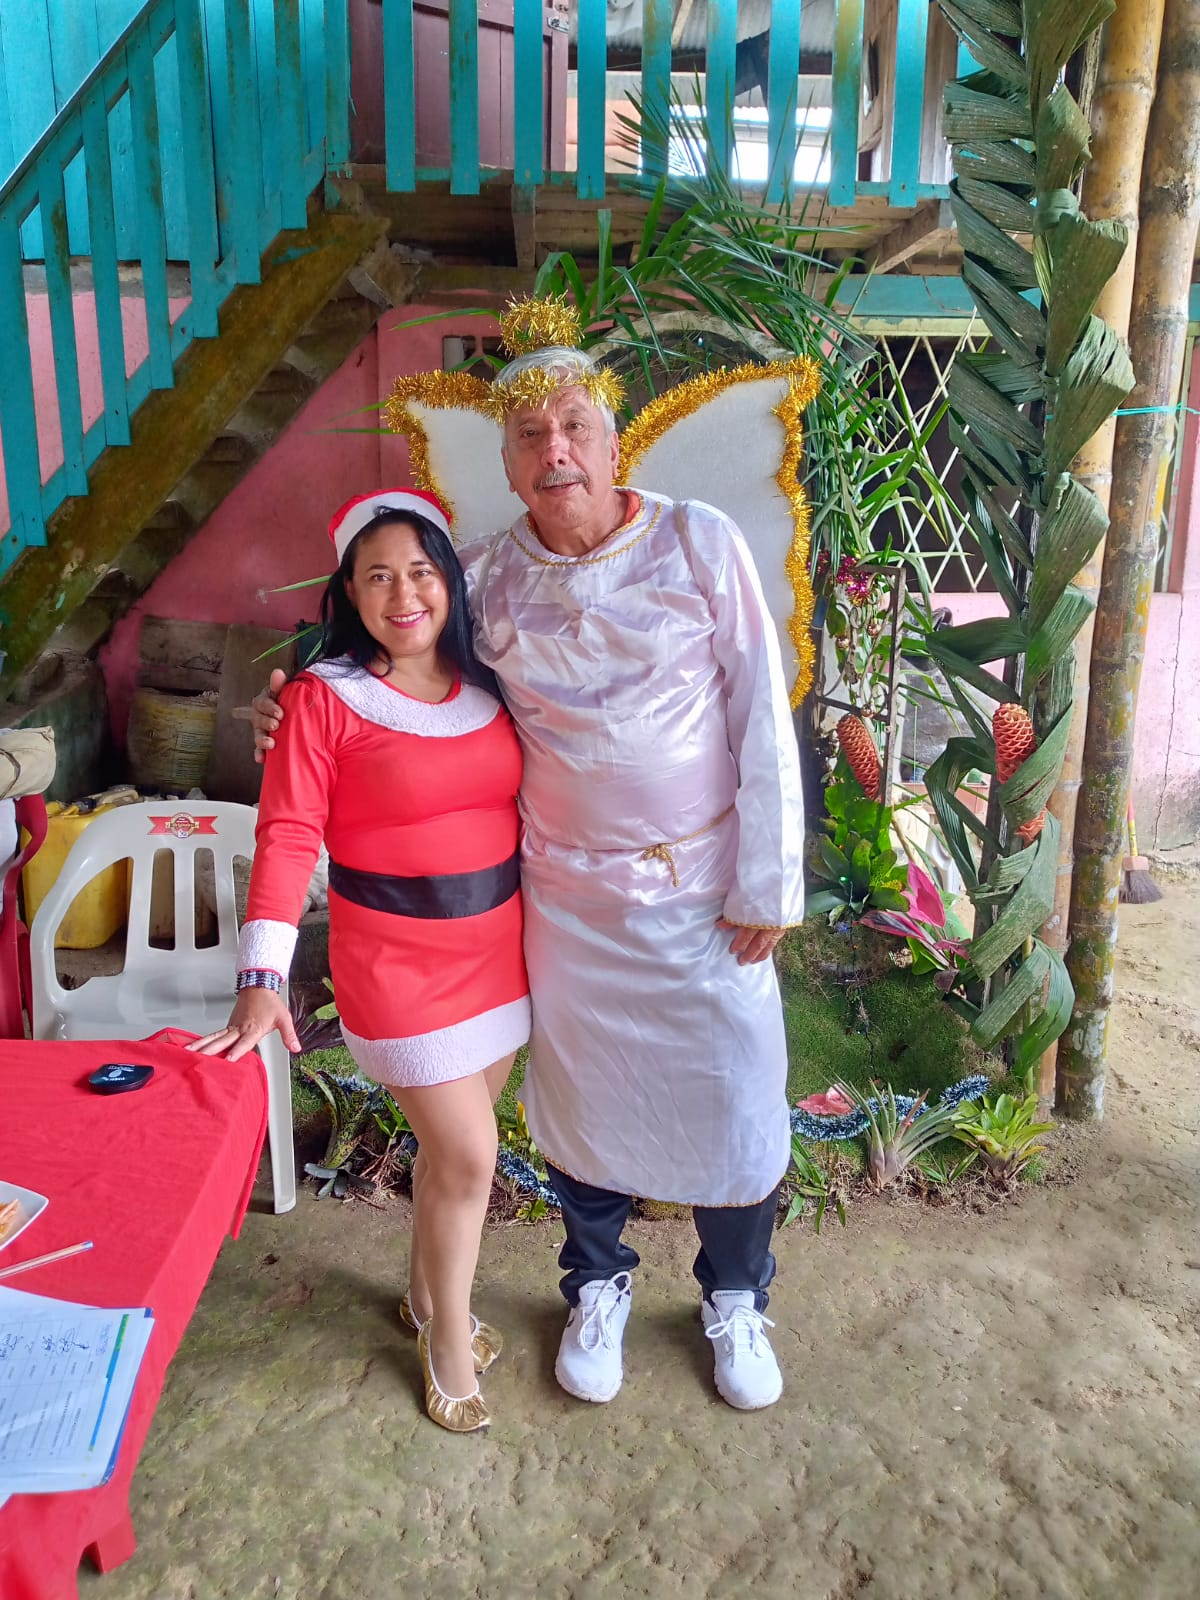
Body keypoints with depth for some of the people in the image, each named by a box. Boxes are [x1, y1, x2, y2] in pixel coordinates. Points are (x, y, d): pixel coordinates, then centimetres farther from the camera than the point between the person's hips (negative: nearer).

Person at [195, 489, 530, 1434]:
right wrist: (264, 979, -20)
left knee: (456, 1141, 18)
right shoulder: (326, 697, -12)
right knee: (468, 1155, 0)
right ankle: (450, 1339, 26)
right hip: (397, 962, -5)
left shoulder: (488, 684, 3)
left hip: (499, 947, 5)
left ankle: (428, 1293, 43)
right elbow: (287, 838, -15)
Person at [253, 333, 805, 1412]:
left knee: (732, 1097, 10)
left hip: (704, 891, -1)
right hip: (566, 897, 2)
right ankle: (598, 1289, 44)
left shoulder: (701, 543, -9)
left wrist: (769, 883, -9)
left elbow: (764, 718, -9)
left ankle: (735, 1303, 39)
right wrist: (296, 708, -7)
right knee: (580, 1098, 16)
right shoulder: (486, 576, -3)